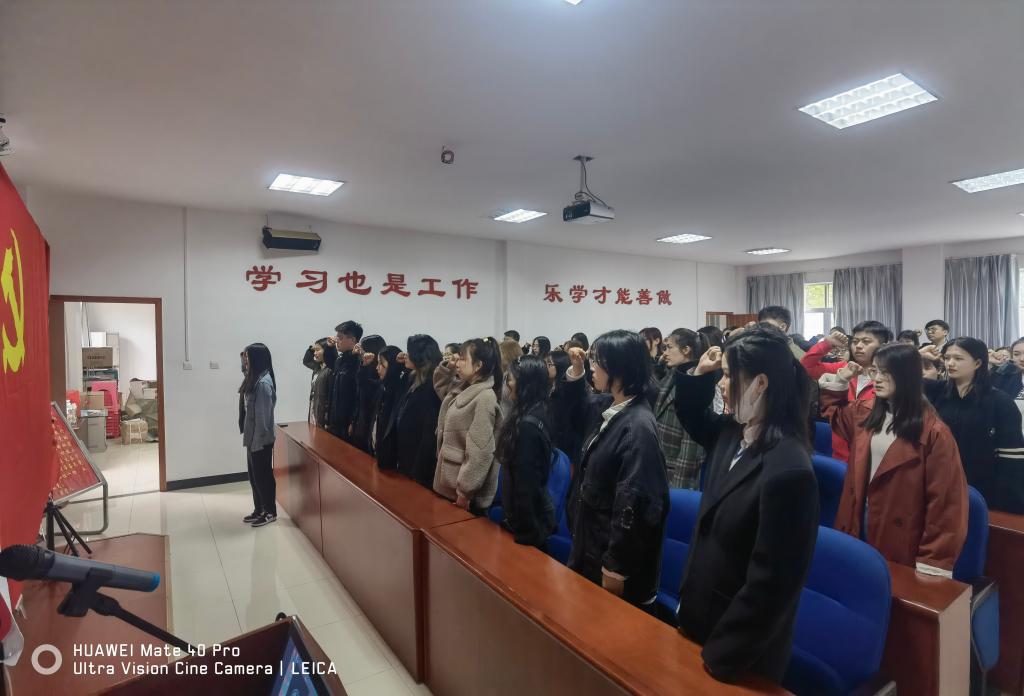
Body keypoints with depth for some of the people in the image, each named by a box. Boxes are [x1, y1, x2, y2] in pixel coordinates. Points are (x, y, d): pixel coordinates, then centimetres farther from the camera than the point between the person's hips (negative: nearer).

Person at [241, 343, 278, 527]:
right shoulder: (255, 379, 9)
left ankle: (270, 512, 17)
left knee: (263, 474, 3)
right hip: (253, 437, 9)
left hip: (261, 439, -9)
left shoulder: (264, 383, -21)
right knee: (254, 474, 17)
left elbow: (263, 416, -21)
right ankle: (259, 509, 30)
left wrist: (257, 441, -18)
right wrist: (249, 438, 14)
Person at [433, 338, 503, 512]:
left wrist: (465, 491, -21)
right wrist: (446, 367, 5)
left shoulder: (485, 398, -22)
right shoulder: (461, 389, 5)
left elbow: (479, 451, -24)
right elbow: (441, 387, 26)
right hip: (449, 480, 9)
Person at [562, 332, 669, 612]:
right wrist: (576, 371, 5)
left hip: (615, 550, -8)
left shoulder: (637, 427, -27)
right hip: (592, 539, 8)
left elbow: (633, 502, -26)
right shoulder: (606, 407, -1)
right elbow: (579, 411, 22)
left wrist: (616, 567, -21)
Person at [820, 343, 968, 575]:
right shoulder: (865, 413, 2)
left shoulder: (932, 431, -17)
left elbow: (945, 499, -16)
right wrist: (840, 381, 7)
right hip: (858, 525, 6)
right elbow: (835, 412, 25)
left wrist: (933, 560, -16)